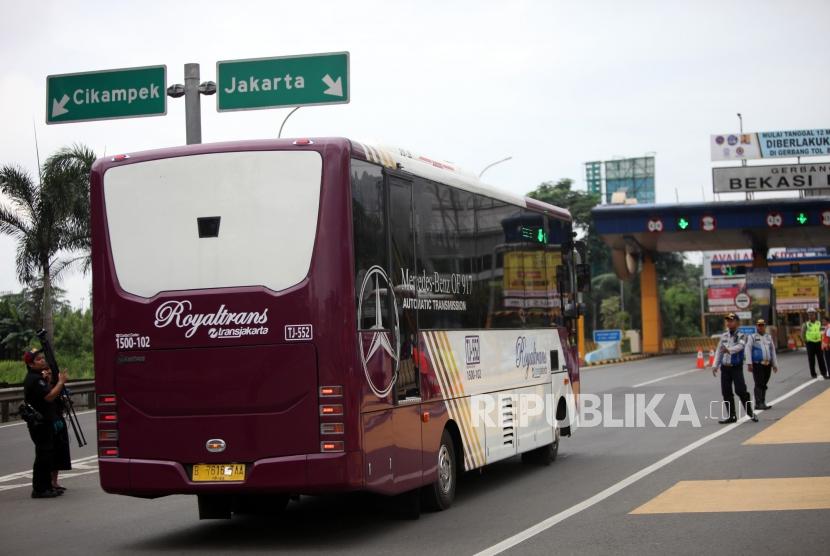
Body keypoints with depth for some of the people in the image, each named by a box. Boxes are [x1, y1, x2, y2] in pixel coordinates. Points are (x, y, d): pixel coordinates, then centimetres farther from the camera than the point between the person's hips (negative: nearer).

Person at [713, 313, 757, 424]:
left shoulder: (741, 336, -5)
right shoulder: (724, 336, 11)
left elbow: (739, 346, -25)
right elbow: (719, 351, 15)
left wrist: (729, 350, -43)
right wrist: (715, 365, 10)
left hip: (736, 367, -5)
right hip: (725, 368, 5)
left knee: (740, 390, -11)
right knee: (726, 392, 4)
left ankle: (750, 413, 4)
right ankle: (732, 415, 13)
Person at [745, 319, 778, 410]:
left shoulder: (769, 337, 16)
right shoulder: (752, 337, 1)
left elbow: (773, 351, 19)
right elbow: (748, 350, -5)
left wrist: (775, 364, 16)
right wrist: (749, 363, -14)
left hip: (767, 365, 5)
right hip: (757, 364, -5)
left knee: (764, 385, 8)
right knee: (759, 384, -9)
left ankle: (762, 404, 13)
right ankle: (759, 403, -11)